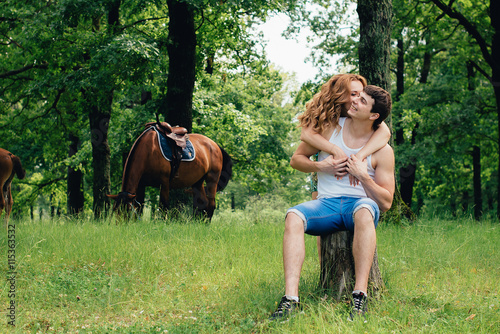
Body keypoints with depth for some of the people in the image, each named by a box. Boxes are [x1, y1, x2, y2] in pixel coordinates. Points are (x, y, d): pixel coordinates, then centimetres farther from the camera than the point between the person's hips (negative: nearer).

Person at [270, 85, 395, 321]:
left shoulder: (382, 151, 1)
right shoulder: (331, 128, 9)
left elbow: (386, 202, -1)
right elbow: (296, 159, 16)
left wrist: (363, 176, -14)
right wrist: (320, 166, -4)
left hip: (360, 204, -2)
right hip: (327, 204, 2)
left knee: (364, 210, -40)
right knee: (293, 216, -31)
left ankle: (360, 296, -44)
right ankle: (291, 298, -41)